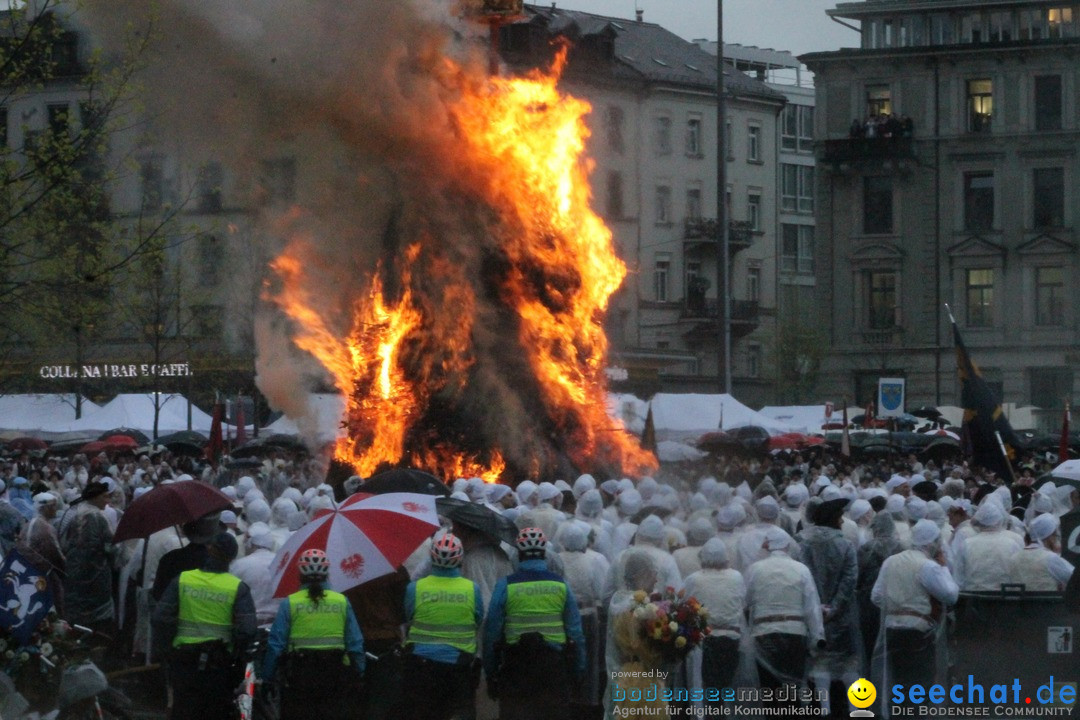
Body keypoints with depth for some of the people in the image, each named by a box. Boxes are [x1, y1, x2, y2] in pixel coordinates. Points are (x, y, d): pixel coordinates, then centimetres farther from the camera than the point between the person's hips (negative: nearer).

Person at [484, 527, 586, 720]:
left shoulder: (505, 586, -4)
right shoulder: (561, 585, 2)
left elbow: (492, 632, -3)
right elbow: (575, 632, 3)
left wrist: (490, 673, 5)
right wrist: (579, 670, 10)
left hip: (515, 667, -2)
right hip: (553, 666, 2)